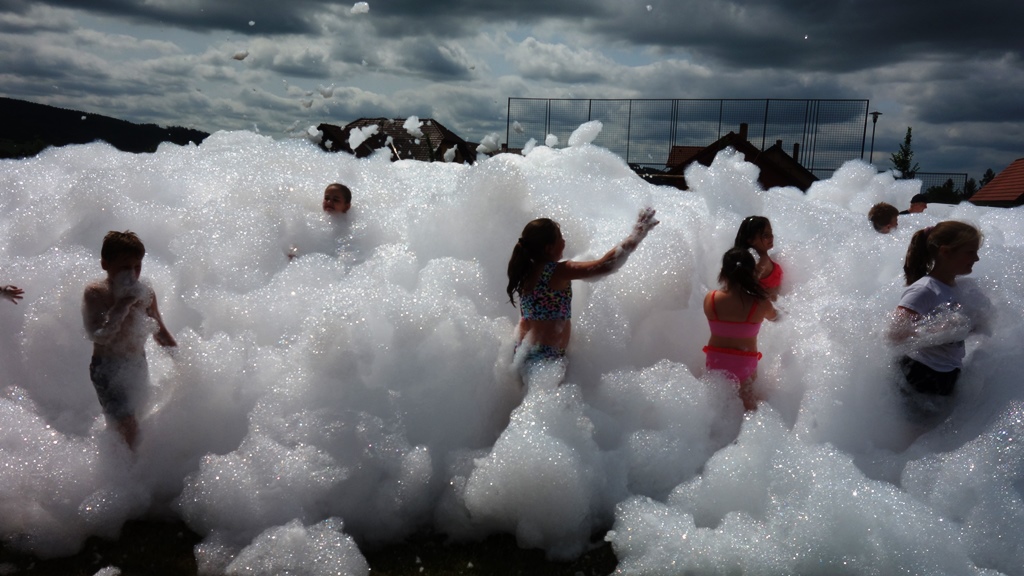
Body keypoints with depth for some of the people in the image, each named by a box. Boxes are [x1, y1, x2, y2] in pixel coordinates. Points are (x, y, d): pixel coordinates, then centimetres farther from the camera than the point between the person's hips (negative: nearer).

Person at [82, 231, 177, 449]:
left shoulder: (146, 293, 0)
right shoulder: (95, 293, -13)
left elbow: (160, 332, 13)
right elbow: (99, 335, -26)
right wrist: (123, 304, -28)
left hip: (138, 365, 5)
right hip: (107, 368, -5)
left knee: (142, 419, 16)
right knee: (128, 427, -14)